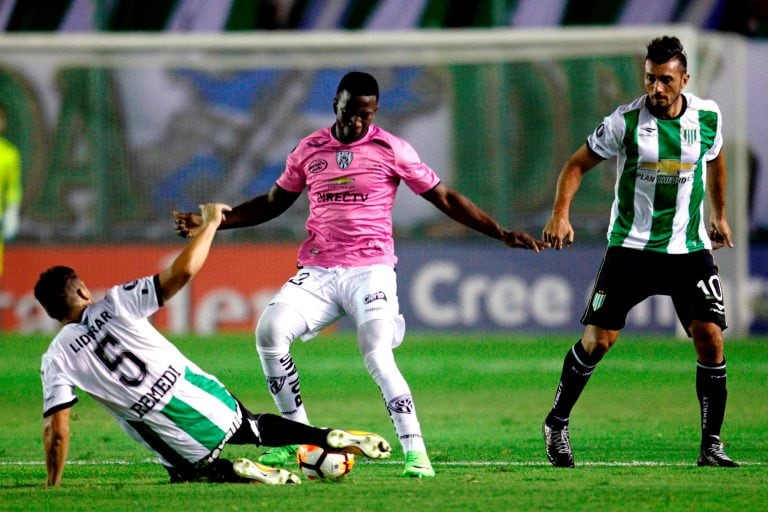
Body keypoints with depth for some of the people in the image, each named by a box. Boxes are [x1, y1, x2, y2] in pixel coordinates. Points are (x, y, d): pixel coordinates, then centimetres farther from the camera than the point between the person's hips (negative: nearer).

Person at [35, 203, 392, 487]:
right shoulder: (115, 305, -3)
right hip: (212, 405, 2)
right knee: (258, 427, 32)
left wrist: (52, 487, 6)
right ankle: (336, 439, 15)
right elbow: (183, 271, -10)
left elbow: (57, 431, -7)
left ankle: (239, 473, -1)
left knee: (187, 472, 30)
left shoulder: (58, 358, -3)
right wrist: (211, 223, 5)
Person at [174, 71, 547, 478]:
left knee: (377, 355, -24)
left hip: (370, 270, -3)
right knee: (270, 330, -19)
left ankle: (415, 451, -18)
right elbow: (273, 203, 22)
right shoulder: (309, 149, 11)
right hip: (317, 272, 3)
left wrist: (501, 234, -2)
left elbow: (446, 199, 4)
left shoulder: (391, 150, 1)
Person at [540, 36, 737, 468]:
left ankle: (711, 444, 1)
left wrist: (720, 214, 29)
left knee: (710, 338, -10)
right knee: (599, 339, -5)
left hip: (690, 249, 2)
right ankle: (557, 423, 17)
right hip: (631, 247, -2)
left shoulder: (708, 117, 0)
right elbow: (579, 163, -2)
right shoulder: (626, 121, -10)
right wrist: (561, 213, -15)